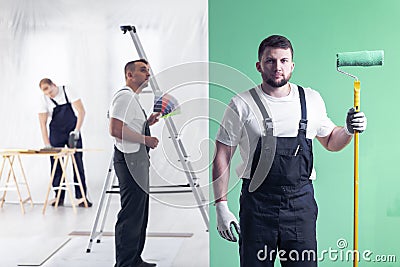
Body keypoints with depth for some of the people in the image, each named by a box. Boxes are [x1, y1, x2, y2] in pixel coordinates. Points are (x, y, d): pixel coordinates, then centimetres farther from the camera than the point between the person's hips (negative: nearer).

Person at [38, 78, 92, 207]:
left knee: (78, 164, -3)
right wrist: (47, 144, -13)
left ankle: (81, 197, 2)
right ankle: (59, 197, 10)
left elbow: (81, 111, -13)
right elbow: (43, 123, -7)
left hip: (72, 132, -1)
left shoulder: (67, 92, -12)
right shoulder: (44, 99, -8)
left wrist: (76, 130, -21)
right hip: (56, 134, 1)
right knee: (56, 165, 0)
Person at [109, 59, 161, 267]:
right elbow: (116, 129, -24)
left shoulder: (133, 98, 21)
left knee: (140, 213, 17)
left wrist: (147, 122, 13)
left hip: (137, 160, 11)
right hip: (129, 159, -11)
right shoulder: (125, 96, -13)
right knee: (131, 214, -6)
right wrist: (145, 139, -19)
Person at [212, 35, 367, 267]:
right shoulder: (241, 105, -3)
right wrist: (221, 205, -6)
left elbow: (330, 141, 22)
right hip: (257, 203, -2)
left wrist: (348, 131, 1)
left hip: (301, 202, 3)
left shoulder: (312, 100, 7)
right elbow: (222, 156, 0)